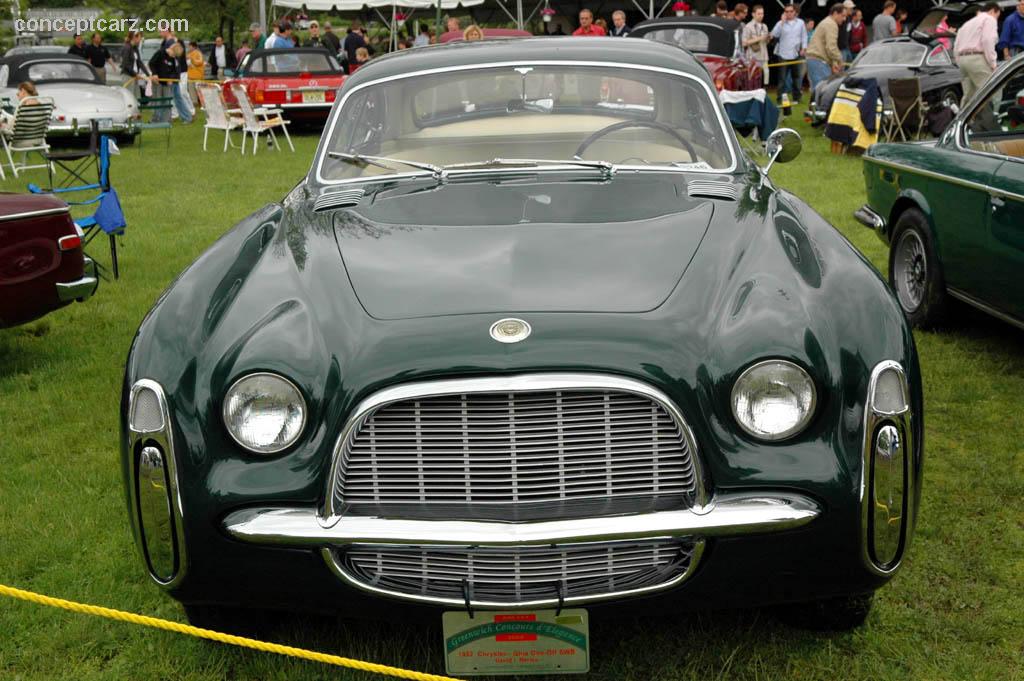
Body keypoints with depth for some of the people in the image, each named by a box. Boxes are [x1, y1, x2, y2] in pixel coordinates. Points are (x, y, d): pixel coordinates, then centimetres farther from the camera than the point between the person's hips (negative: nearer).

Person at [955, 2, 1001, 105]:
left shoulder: (968, 23, 30)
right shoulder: (989, 19, 5)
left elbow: (956, 47, 22)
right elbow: (988, 40, -12)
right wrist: (993, 64, -12)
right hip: (977, 58, -8)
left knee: (968, 96, 6)